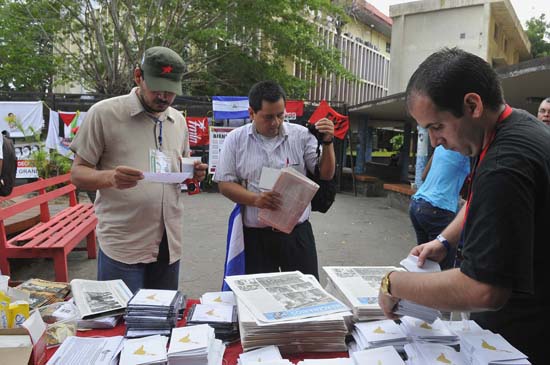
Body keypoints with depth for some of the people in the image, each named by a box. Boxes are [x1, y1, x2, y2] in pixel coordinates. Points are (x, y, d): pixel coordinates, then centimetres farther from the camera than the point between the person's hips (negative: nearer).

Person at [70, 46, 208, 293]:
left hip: (169, 244, 5)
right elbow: (78, 174, -5)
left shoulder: (178, 121, 10)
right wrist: (110, 177, -26)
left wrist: (193, 174, -3)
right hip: (122, 245, -5)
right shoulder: (103, 113, -6)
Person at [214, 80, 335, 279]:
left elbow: (326, 174, 2)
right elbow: (225, 184, -3)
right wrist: (256, 199, -19)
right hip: (255, 235, 0)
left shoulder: (301, 136, -1)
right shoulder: (235, 140, -1)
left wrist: (327, 142, -14)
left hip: (297, 232, 1)